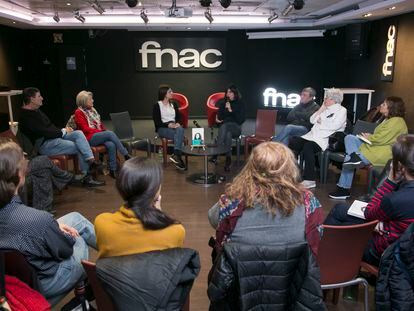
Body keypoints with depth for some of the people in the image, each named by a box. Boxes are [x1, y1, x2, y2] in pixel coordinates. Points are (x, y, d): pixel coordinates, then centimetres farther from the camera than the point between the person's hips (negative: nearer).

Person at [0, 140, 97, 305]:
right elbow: (65, 250, -20)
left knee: (76, 218, 16)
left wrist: (53, 226, -4)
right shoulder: (37, 219, -39)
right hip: (42, 283, -6)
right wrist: (67, 235, 1)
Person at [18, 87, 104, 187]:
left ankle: (91, 161, -21)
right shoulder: (26, 117, -17)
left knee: (78, 133, -11)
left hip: (54, 137, 9)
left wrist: (63, 130, 3)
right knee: (79, 148, -15)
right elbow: (45, 133, -21)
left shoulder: (36, 111, 14)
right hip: (45, 145, -9)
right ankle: (86, 177, -6)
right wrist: (63, 131, -10)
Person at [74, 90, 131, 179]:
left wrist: (104, 131, 2)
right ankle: (127, 156, -27)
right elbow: (85, 129, -9)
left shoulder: (92, 110, 20)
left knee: (111, 145, -28)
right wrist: (101, 131, -16)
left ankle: (113, 170, -26)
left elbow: (100, 124, 22)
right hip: (89, 138, -6)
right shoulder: (79, 112, -1)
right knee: (110, 133, -30)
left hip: (99, 136, 6)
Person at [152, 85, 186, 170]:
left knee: (180, 129, -35)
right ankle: (178, 157, -37)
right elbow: (157, 122, -6)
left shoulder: (174, 104, 16)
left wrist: (177, 123, -12)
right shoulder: (157, 106, 0)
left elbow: (179, 117, 11)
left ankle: (176, 155, -47)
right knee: (179, 135, -34)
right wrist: (168, 125, -20)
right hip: (162, 128, -4)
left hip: (174, 126, 4)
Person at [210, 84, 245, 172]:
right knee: (228, 134, -38)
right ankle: (228, 160, -42)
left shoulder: (240, 104, 5)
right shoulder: (223, 103, 11)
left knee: (225, 126, -37)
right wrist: (225, 109, -11)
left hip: (235, 128, -2)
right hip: (224, 127, 2)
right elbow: (220, 117, 4)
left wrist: (231, 110, -11)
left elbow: (241, 119, -4)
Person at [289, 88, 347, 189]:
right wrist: (321, 109, 9)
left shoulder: (341, 110, 1)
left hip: (325, 139, -8)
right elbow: (312, 120, 16)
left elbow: (335, 126, -16)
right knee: (293, 141, -12)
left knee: (308, 146, -34)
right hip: (313, 135, 8)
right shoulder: (325, 109, 23)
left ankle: (310, 180, -32)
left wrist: (321, 122, -5)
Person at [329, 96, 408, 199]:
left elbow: (380, 139, -21)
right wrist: (370, 137, 2)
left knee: (349, 160, -13)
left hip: (384, 154, -10)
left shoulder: (397, 121, -15)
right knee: (349, 138, 0)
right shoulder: (389, 119, 16)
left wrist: (368, 137, -3)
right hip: (375, 147, 10)